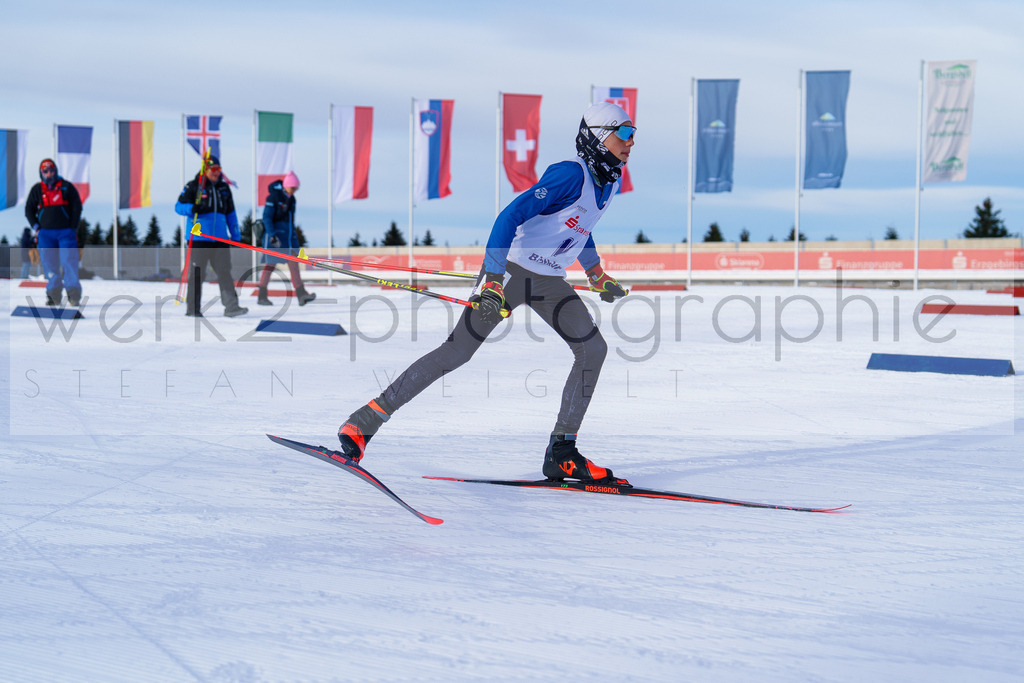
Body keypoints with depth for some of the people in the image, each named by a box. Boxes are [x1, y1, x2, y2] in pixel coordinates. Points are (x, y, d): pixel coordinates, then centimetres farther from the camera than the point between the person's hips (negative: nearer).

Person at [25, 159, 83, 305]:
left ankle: (73, 293, -15)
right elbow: (29, 210, 16)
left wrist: (73, 228, 0)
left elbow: (77, 207, 7)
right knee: (49, 264, -2)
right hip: (46, 232, 2)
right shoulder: (37, 190, 10)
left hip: (65, 231, -2)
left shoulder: (66, 187, 6)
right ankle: (53, 294, 1)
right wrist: (36, 228, 3)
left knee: (69, 261, -12)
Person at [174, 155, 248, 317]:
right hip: (199, 238, -4)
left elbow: (230, 213, 22)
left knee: (225, 271, -3)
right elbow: (179, 206, 0)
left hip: (220, 238, 4)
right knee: (197, 273, 0)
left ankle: (231, 306, -6)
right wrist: (191, 209, -22)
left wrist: (235, 235, 18)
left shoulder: (224, 188, 16)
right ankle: (192, 308, 10)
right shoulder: (193, 186, 1)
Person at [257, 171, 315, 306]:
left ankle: (301, 294, -12)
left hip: (288, 234, 7)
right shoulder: (273, 197, -11)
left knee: (293, 263, -4)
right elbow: (267, 217, -13)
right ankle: (262, 297, 9)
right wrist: (272, 235, -21)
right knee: (270, 264, -1)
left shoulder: (291, 199, 12)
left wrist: (294, 233, 23)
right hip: (275, 233, -7)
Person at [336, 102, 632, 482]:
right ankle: (364, 421, -7)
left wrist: (597, 275, 31)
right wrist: (492, 280, -34)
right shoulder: (571, 174, -20)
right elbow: (510, 217, -28)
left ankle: (561, 453, -1)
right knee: (457, 352, -12)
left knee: (593, 349, -5)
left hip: (549, 281, 8)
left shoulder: (610, 181, 7)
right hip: (510, 270, -8)